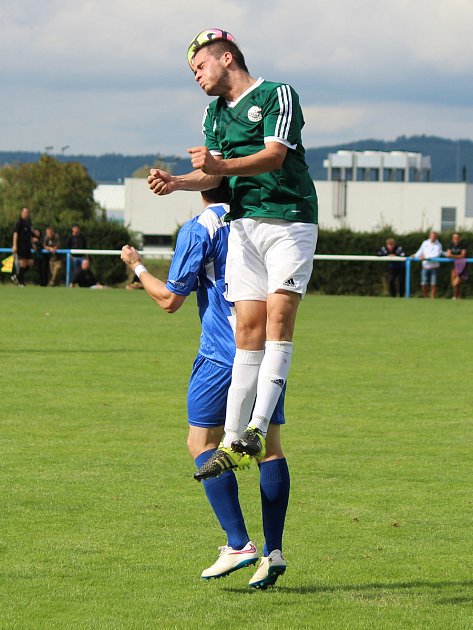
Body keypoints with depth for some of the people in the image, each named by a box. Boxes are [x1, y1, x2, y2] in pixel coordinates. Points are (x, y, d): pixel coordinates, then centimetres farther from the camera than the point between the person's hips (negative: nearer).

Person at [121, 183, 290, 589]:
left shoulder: (198, 230, -6)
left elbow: (170, 300, -5)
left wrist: (137, 267, 11)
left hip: (222, 351, -5)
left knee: (202, 442, 2)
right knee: (270, 446, 8)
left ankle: (239, 543, -10)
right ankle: (274, 549, 1)